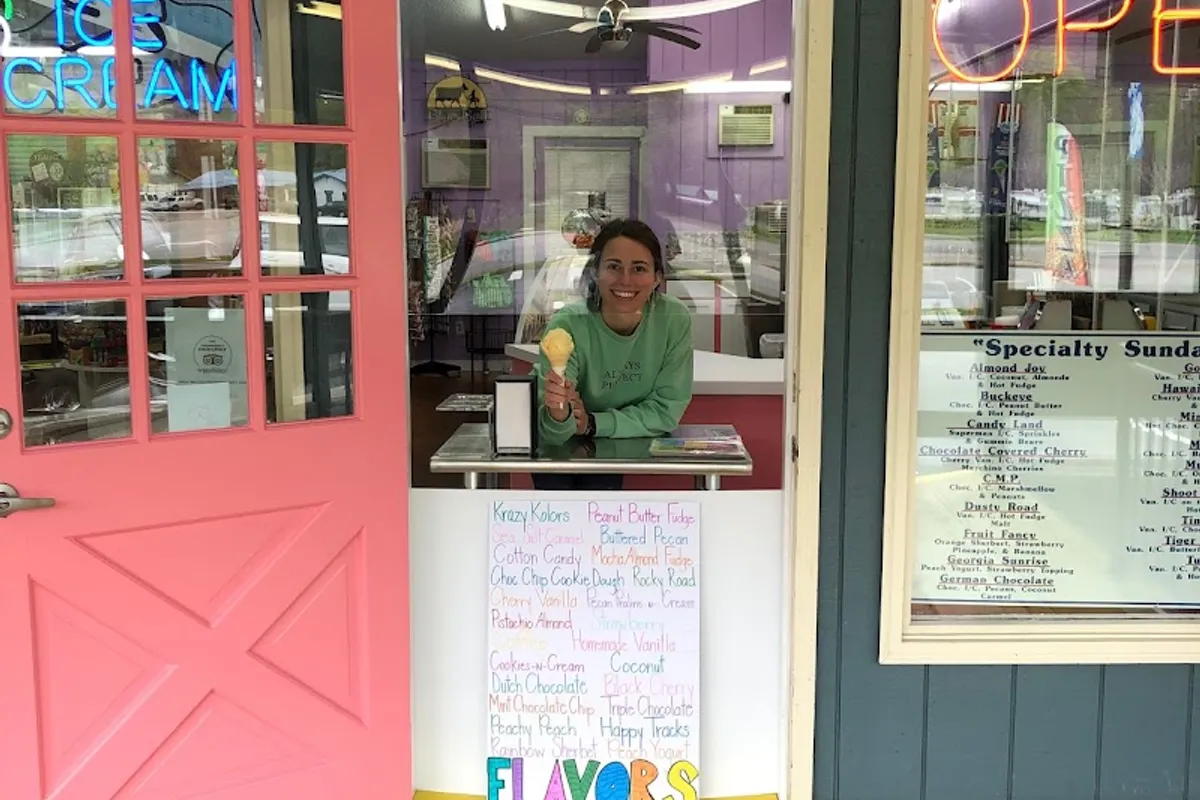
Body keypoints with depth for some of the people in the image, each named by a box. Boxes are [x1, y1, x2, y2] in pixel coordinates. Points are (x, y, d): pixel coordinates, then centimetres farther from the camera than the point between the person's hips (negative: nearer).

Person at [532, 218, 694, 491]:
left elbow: (666, 410, -15)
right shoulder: (568, 325, -30)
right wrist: (558, 414, -56)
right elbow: (554, 435, -34)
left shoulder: (674, 319, -24)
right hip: (561, 446, -1)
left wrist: (593, 423, -23)